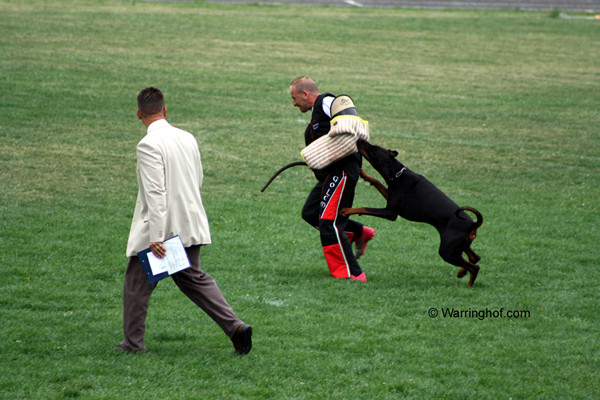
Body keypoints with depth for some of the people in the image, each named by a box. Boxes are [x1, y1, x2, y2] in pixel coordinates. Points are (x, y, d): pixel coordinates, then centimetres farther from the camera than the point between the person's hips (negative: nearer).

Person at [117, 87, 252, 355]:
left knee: (137, 284, 9)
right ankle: (235, 326, 2)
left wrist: (155, 237, -23)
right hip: (190, 227, 7)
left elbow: (155, 192, -23)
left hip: (160, 229, -7)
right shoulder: (188, 138, 6)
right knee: (194, 279, 15)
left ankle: (133, 344, 16)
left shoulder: (149, 145, -17)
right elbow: (198, 181, 16)